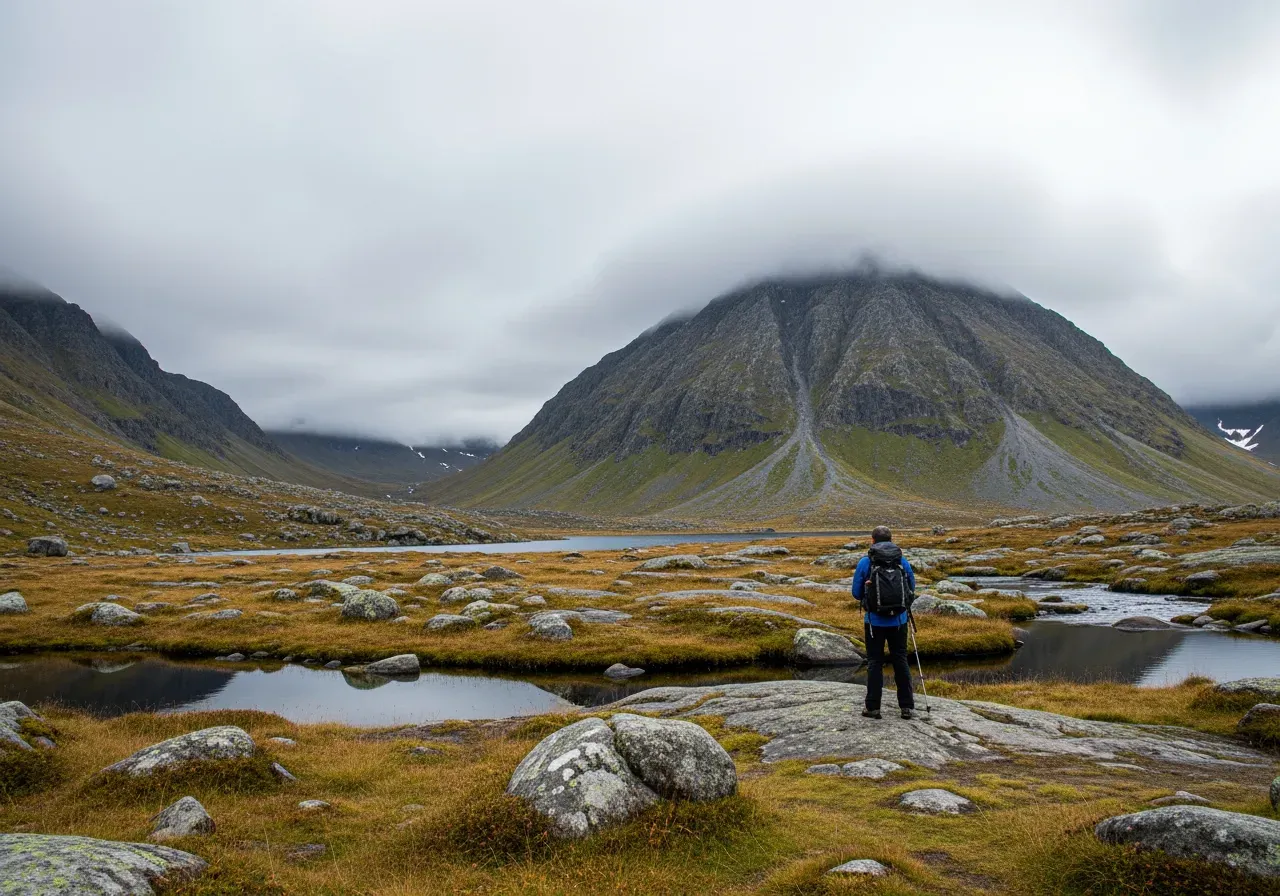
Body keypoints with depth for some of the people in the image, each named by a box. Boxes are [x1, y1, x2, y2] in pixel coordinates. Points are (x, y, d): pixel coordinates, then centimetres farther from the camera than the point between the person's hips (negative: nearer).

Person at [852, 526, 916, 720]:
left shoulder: (865, 563, -7)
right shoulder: (902, 561, -1)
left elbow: (857, 593, 0)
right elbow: (912, 588, 9)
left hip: (874, 621, -2)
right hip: (898, 620, 2)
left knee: (874, 663, 5)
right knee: (901, 661, 12)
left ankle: (873, 707, 7)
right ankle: (907, 706, 14)